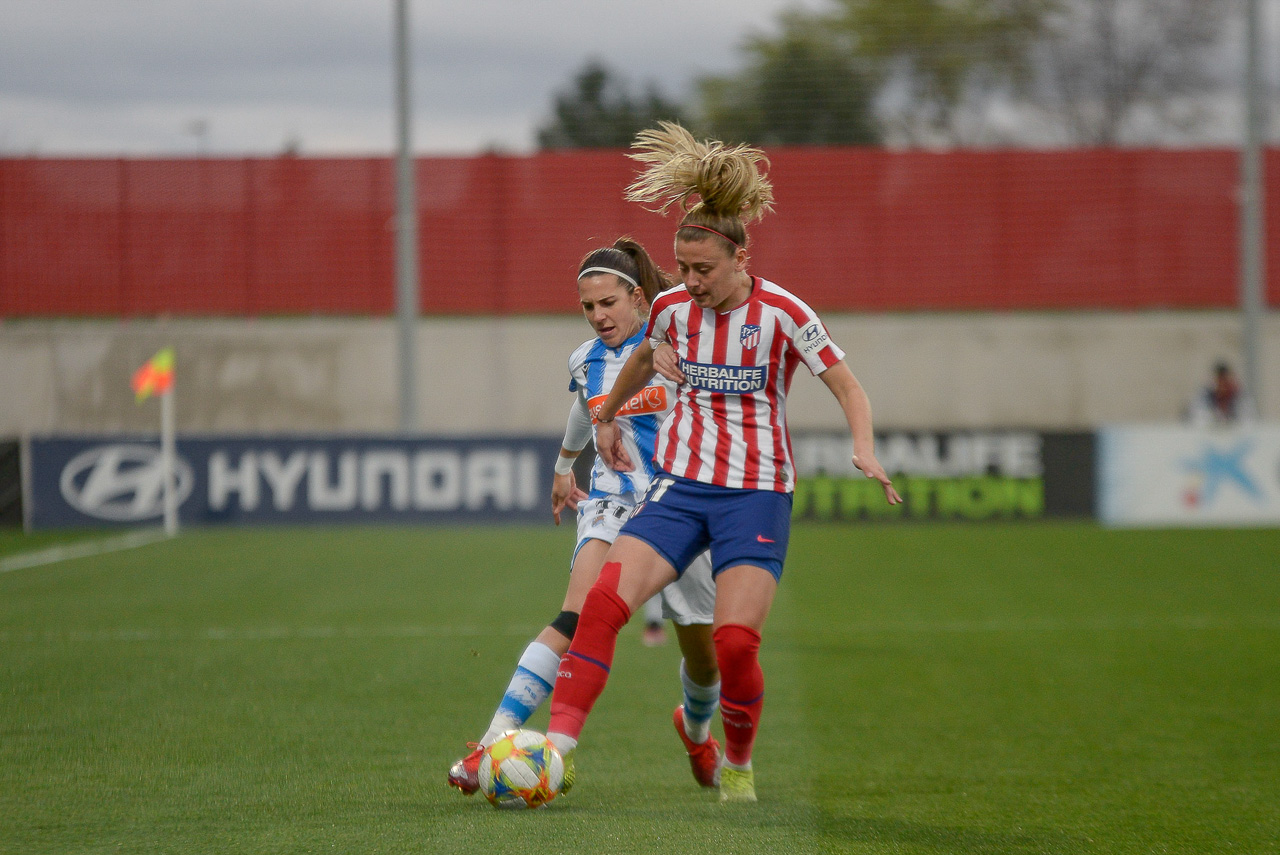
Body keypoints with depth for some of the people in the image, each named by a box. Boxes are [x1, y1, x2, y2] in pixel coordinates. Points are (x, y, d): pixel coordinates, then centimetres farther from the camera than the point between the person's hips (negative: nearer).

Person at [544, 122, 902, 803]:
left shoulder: (781, 314, -9)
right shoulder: (672, 308, 3)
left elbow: (847, 387, -4)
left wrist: (864, 450, -22)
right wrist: (607, 416, 37)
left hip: (757, 493, -3)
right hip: (679, 484, 3)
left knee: (735, 643, -16)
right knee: (604, 600, -19)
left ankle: (738, 764, 11)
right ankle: (559, 742, -19)